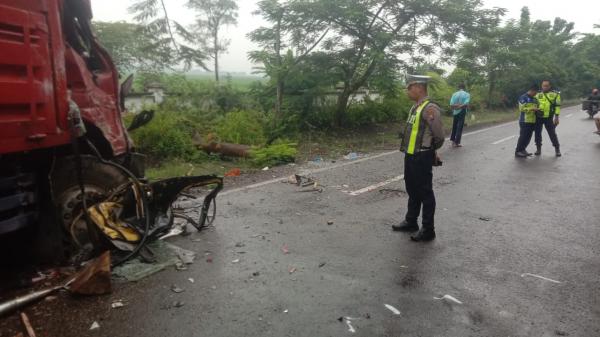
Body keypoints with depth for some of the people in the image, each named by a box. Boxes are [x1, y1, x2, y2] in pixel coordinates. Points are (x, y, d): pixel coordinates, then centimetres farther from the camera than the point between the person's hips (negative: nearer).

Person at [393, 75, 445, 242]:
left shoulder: (430, 108, -17)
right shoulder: (415, 107, 11)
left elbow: (439, 136, -16)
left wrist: (430, 150, 0)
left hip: (422, 158, -9)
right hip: (411, 156, 9)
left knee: (425, 193, 2)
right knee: (412, 190, 20)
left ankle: (428, 230, 14)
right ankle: (411, 222, 36)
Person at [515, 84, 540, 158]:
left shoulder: (534, 99, 18)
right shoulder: (523, 97, -7)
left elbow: (537, 106, 29)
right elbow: (522, 108, -16)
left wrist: (538, 110, 6)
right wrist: (532, 109, -21)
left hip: (532, 121, 8)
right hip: (525, 121, -8)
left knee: (528, 137, 10)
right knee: (523, 136, -7)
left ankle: (523, 150, 21)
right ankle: (518, 151, 1)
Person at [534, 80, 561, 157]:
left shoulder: (555, 94, 1)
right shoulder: (538, 94, 10)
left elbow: (557, 106, -1)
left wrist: (556, 117, -6)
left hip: (548, 118, -3)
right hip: (538, 117, 3)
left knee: (552, 133, 0)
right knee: (537, 133, 7)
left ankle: (557, 149, 11)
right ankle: (538, 149, 20)